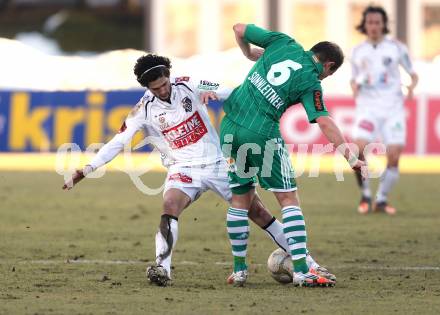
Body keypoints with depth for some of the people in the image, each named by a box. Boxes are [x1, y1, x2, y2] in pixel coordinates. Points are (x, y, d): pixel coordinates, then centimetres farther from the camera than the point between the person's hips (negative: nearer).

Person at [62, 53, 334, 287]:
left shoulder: (188, 86, -5)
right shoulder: (145, 110, -8)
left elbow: (232, 94, -6)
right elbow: (117, 143, -9)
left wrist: (212, 92, -30)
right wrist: (85, 171, -17)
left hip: (218, 163, 1)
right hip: (184, 170, -1)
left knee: (259, 212, 0)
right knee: (169, 207, -32)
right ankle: (163, 267, -35)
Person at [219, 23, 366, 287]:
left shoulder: (283, 42, 8)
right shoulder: (311, 82, -5)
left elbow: (239, 29, 15)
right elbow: (324, 122, -13)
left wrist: (250, 53, 33)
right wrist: (351, 158, -13)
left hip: (230, 127, 6)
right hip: (262, 135, -6)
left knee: (241, 199, 16)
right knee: (289, 199, 2)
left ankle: (239, 270, 19)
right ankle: (301, 271, -7)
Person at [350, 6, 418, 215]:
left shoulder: (397, 48, 3)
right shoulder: (358, 51, 10)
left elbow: (413, 74, 8)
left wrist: (412, 86, -14)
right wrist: (354, 87, -2)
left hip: (393, 108, -1)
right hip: (367, 107, 1)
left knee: (394, 157, -8)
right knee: (359, 149, -21)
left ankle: (382, 200, 11)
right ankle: (365, 195, -1)